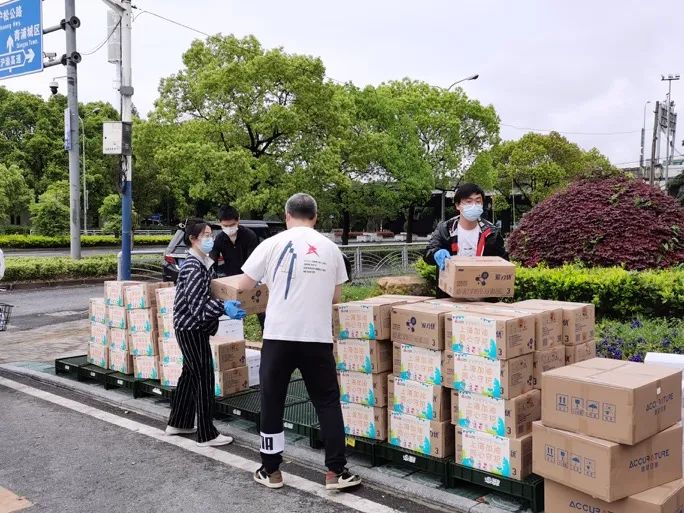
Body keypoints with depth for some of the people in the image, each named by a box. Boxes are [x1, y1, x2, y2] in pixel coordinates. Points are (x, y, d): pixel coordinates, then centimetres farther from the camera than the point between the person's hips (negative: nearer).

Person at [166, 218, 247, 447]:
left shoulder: (205, 263, 10)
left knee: (190, 374, 18)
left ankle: (178, 423, 32)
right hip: (191, 328, -10)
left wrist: (228, 303, 12)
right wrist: (224, 307, -38)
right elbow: (197, 304, -26)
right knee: (204, 378, -4)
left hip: (191, 327, 10)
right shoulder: (193, 267, -20)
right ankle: (207, 435, 4)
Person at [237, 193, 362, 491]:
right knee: (328, 402, 11)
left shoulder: (273, 244, -2)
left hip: (279, 335, -1)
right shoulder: (330, 248, 6)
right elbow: (336, 297, 11)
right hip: (318, 337, 2)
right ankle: (336, 471, 13)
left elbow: (244, 286, 5)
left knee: (272, 402, 12)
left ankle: (271, 471, 21)